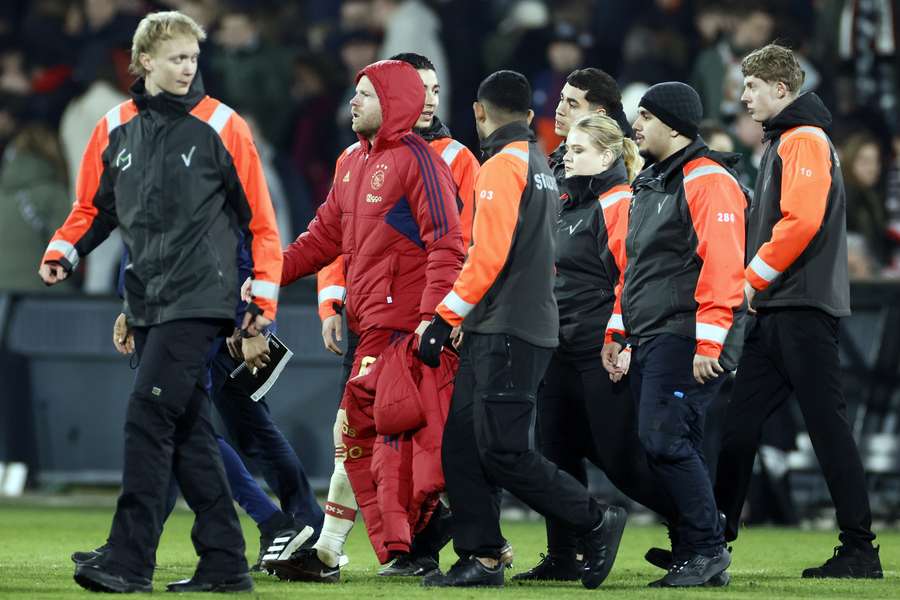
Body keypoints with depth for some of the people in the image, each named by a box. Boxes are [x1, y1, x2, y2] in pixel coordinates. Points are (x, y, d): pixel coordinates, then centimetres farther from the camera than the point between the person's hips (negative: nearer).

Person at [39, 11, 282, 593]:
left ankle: (130, 561, -14)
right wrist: (63, 252, 1)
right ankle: (224, 562, 13)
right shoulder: (115, 129, 9)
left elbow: (261, 222, 0)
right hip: (147, 303, 6)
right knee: (187, 432, 7)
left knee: (149, 418, -14)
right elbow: (93, 206, 20)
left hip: (198, 301, -6)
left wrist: (263, 302, -4)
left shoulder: (222, 127, -3)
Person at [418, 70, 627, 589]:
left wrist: (445, 319, -16)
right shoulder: (540, 167, 19)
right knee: (462, 445, 6)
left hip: (506, 332, -9)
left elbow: (487, 255, -18)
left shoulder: (503, 166, -10)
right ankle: (482, 559, 4)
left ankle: (597, 522, -4)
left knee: (502, 451, -10)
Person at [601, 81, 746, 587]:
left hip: (687, 342, -9)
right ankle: (691, 558, 9)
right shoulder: (651, 183, 20)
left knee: (665, 441, -15)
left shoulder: (708, 181, -11)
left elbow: (723, 266, -19)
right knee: (673, 449, 6)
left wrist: (709, 343, -24)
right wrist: (617, 331, 23)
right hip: (650, 340, 9)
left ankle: (707, 548, -7)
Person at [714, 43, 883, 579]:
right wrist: (755, 285, 11)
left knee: (828, 425, -8)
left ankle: (860, 550, -6)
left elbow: (802, 220, -21)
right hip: (776, 310, 10)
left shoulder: (804, 139, -9)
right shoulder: (783, 142, 21)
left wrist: (754, 276, -12)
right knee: (739, 425, 8)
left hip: (804, 311, -10)